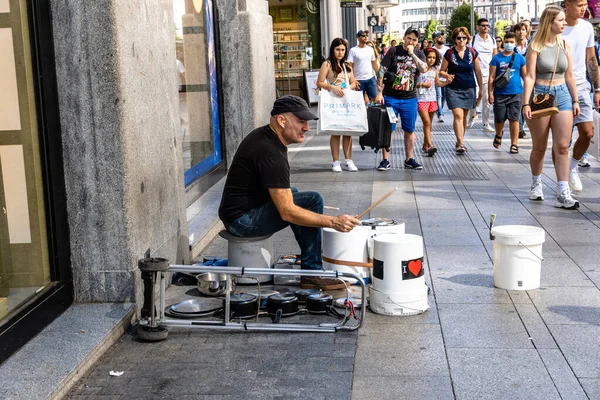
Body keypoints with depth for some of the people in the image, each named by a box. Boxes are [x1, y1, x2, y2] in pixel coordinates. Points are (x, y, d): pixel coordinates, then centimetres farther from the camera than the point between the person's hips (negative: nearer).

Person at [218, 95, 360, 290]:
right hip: (243, 220, -11)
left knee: (291, 194, 30)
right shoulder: (271, 153, -23)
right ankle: (312, 274, -9)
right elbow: (287, 213, -27)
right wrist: (332, 221, -28)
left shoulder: (262, 135, 8)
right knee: (312, 200, -17)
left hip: (235, 211, 11)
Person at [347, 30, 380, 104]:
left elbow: (374, 64, 14)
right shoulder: (353, 50, -5)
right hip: (359, 80, -4)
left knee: (374, 98, 4)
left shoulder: (370, 49, 9)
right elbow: (350, 66, -9)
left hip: (370, 78, 4)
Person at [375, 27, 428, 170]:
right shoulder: (393, 51, -2)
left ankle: (409, 160, 18)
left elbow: (424, 69, -12)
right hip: (390, 97, -3)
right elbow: (381, 72, -4)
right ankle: (385, 160, 5)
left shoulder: (419, 54, 7)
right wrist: (379, 92, -11)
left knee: (409, 130, 8)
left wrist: (412, 53, -16)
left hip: (410, 98, 3)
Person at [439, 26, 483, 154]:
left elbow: (478, 71, 8)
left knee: (464, 116, 9)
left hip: (469, 89, 3)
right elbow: (442, 71, 4)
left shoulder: (472, 52, 3)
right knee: (458, 115, -15)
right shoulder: (449, 53, -2)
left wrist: (481, 89, 8)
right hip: (453, 89, -3)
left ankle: (459, 142, 23)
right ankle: (460, 143, -19)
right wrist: (447, 76, -19)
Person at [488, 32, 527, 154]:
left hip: (516, 94, 0)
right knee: (499, 119, 7)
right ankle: (498, 135, 38)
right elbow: (492, 77, 2)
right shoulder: (497, 58, 2)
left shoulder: (520, 58, 6)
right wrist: (490, 93, -4)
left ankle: (514, 144, 6)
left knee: (514, 119, -1)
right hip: (500, 94, 0)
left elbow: (525, 76, 9)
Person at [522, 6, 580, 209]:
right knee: (539, 147, 8)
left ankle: (563, 193, -5)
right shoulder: (535, 46, -7)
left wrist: (575, 100, 9)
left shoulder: (565, 45, 6)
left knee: (562, 146, -5)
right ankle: (536, 184, 29)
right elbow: (530, 76, -11)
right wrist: (526, 103, -17)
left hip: (562, 95, 4)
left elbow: (569, 76, 10)